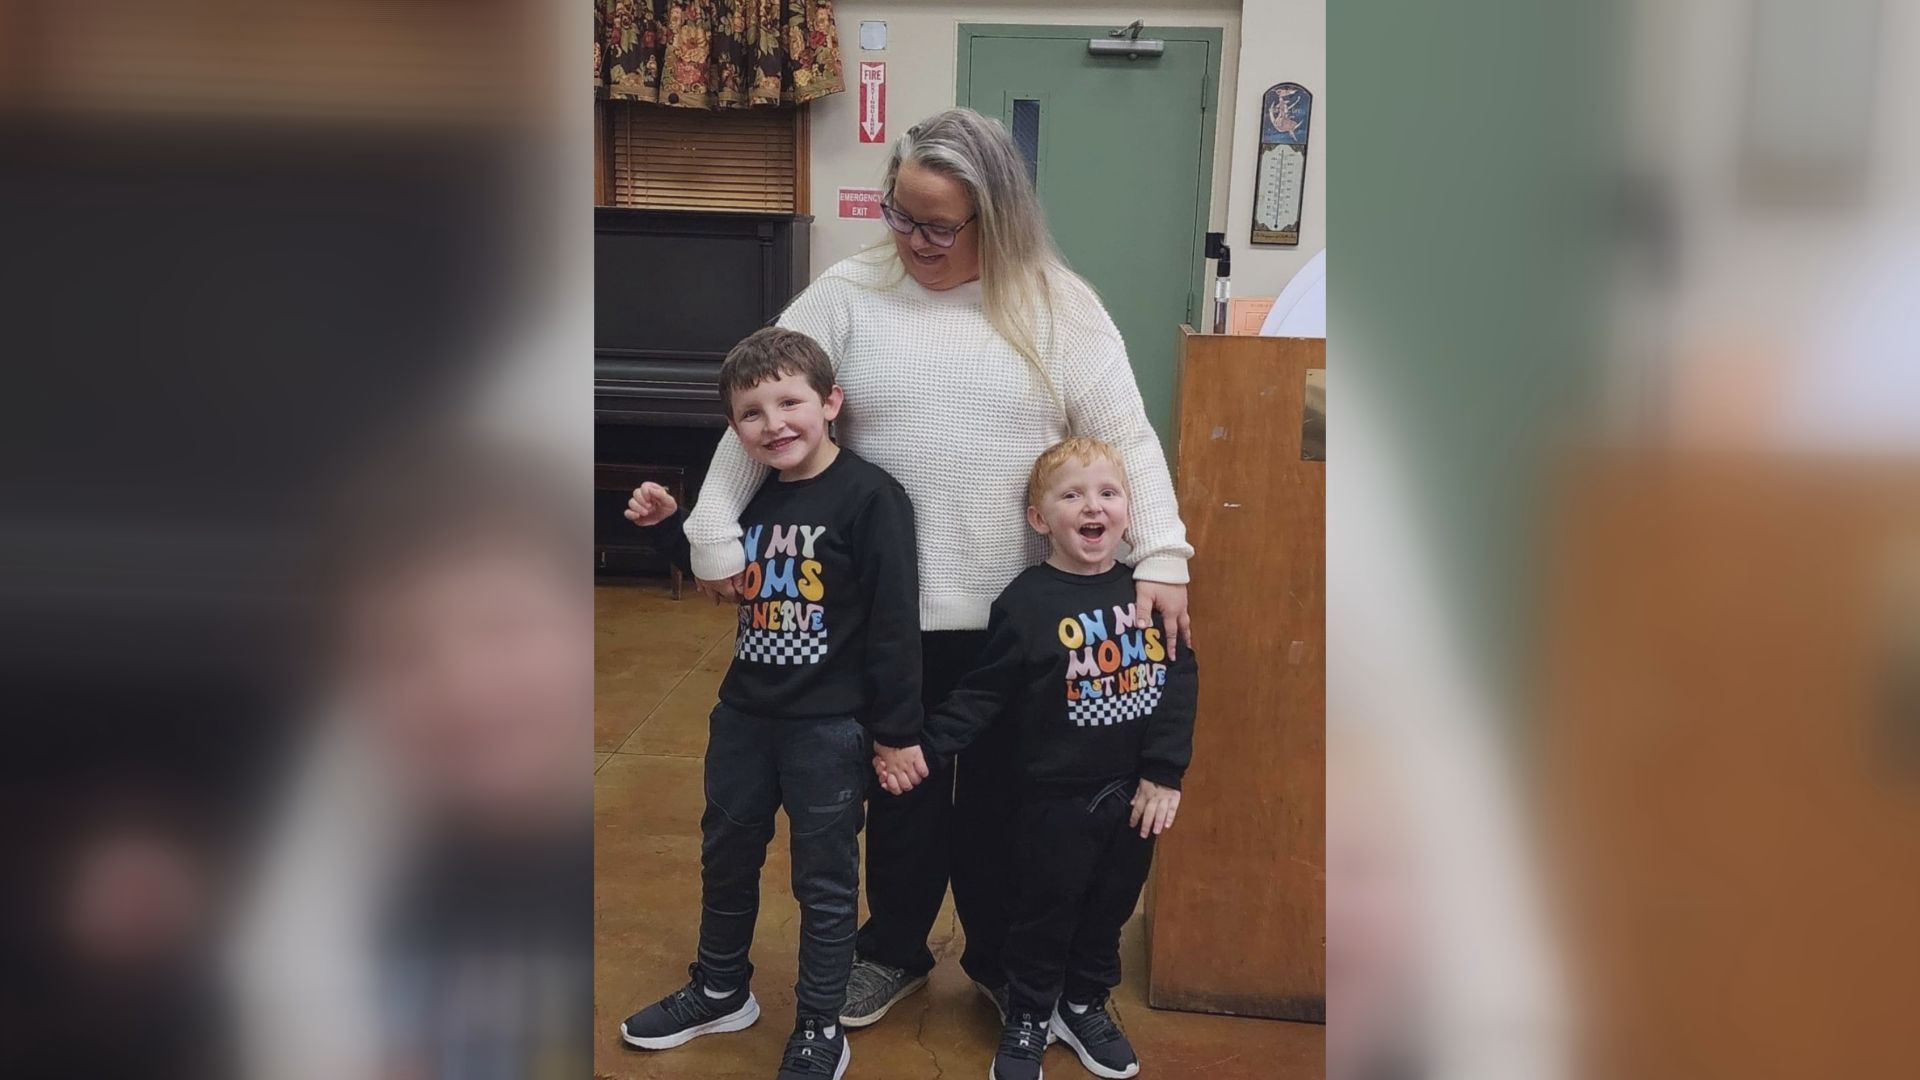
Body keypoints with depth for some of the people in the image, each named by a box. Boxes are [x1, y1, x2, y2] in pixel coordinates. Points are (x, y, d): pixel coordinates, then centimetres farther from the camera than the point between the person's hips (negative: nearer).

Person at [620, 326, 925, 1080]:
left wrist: (897, 730, -16)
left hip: (829, 727, -7)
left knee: (824, 881, 7)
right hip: (743, 712, 7)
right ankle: (720, 992, 42)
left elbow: (894, 623, -17)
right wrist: (672, 525, 8)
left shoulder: (870, 497, -17)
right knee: (725, 856, 21)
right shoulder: (751, 495, 4)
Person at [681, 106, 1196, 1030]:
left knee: (1005, 790, 14)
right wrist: (715, 530, -6)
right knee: (902, 784, 16)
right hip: (890, 608, 1)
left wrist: (1159, 555, -16)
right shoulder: (848, 294, -1)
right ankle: (894, 947, 38)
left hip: (1018, 612, 0)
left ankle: (1002, 955, 36)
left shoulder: (1056, 303, -3)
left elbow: (1124, 435, -6)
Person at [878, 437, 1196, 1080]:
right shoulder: (1026, 603, -13)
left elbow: (1179, 678, 0)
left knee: (1111, 907, 18)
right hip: (1059, 796, -4)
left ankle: (1084, 1006, 41)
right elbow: (984, 695, -9)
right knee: (1046, 911, 11)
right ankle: (1028, 1018, 33)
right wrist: (921, 747, -17)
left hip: (1136, 791, 4)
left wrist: (1165, 773, -5)